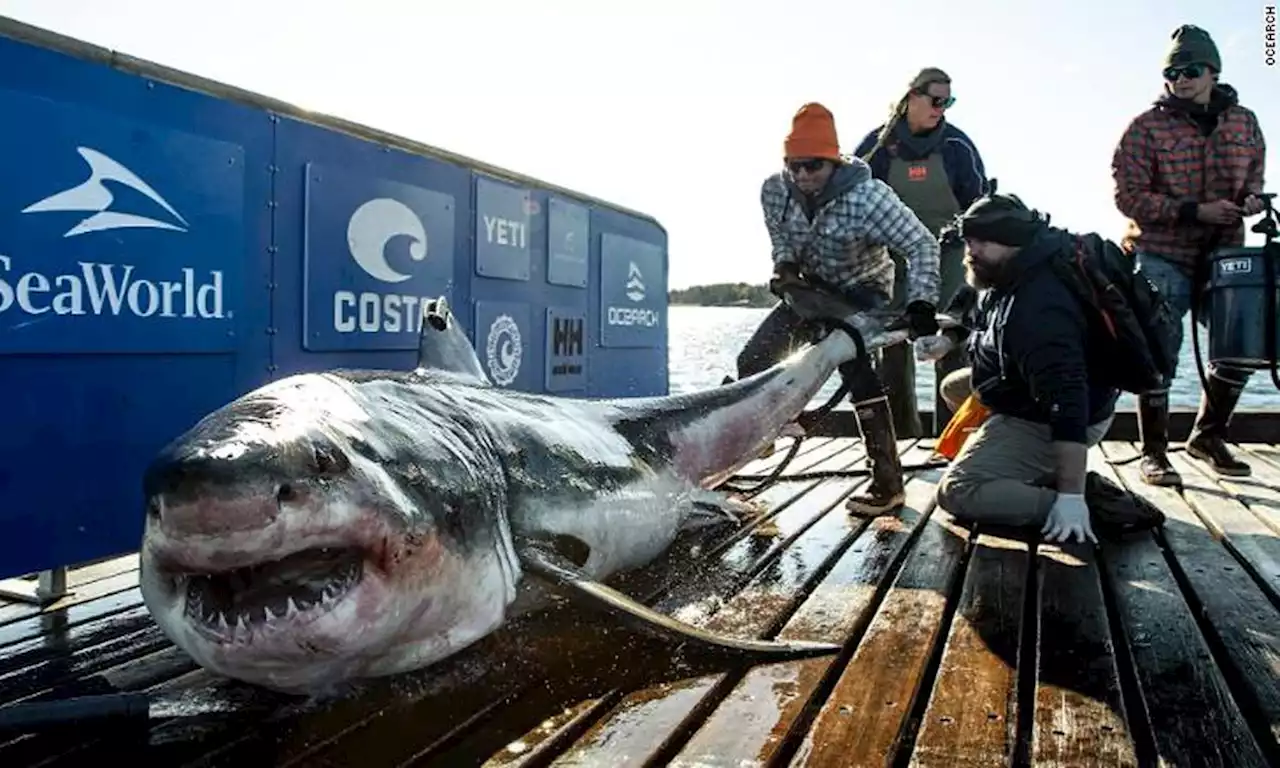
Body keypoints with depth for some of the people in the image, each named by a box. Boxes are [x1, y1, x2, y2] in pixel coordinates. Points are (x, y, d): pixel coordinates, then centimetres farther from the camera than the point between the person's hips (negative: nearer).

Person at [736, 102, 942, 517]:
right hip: (810, 289, 5)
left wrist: (921, 303, -40)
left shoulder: (867, 196, -30)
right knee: (752, 361, -3)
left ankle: (888, 482, -22)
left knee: (855, 367, -29)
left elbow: (922, 245, -28)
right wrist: (785, 266, -16)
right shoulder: (775, 191, -17)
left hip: (861, 291, -5)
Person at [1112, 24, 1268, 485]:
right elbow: (1129, 196, -11)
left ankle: (1208, 435, 28)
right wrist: (1194, 212, -19)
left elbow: (1254, 181, 21)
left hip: (1224, 254, 5)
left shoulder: (1244, 122, 10)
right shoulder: (1146, 127, -5)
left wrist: (1251, 201, -3)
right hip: (1163, 258, -5)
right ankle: (1153, 454, 6)